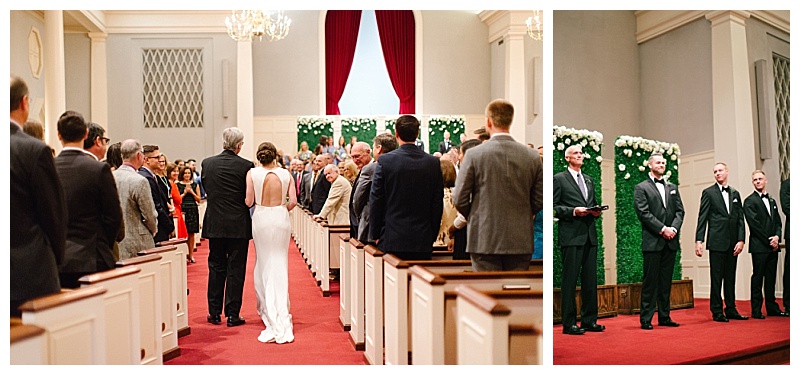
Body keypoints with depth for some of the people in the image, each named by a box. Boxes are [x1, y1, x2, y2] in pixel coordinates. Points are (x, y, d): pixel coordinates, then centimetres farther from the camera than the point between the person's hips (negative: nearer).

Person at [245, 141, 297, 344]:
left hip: (261, 219, 0)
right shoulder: (285, 174, -2)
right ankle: (281, 316, 4)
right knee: (280, 265, 6)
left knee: (263, 264, 13)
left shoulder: (253, 173, -4)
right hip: (281, 218, 1)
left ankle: (267, 310, 18)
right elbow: (293, 201, -6)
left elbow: (249, 201, -8)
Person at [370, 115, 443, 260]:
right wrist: (432, 236, 12)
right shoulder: (433, 162, 1)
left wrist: (375, 235, 7)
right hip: (423, 241, 2)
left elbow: (375, 201, -2)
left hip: (392, 240, -2)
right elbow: (437, 203, 4)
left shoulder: (385, 161, -6)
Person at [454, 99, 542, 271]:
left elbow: (459, 200, -5)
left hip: (484, 239, -2)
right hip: (521, 241, 3)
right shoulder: (531, 157, 0)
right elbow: (538, 201, 5)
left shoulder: (474, 155, -9)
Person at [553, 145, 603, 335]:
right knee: (570, 279, -4)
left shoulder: (589, 180, 20)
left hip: (590, 234, 6)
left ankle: (589, 320, 16)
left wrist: (596, 212, 4)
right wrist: (573, 211, -16)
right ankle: (569, 323, 0)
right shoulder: (559, 179, 1)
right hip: (571, 235, -6)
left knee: (590, 279, 8)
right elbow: (553, 206, -5)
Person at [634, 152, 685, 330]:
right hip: (652, 241, -5)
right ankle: (646, 319, 0)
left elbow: (680, 211, 12)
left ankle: (664, 316, 14)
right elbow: (643, 213, -9)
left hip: (671, 241, 5)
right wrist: (663, 229, -14)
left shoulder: (672, 188, 19)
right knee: (650, 281, -4)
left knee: (666, 281, 9)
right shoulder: (641, 188, 1)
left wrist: (674, 228, -6)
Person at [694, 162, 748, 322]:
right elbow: (702, 218, -3)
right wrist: (699, 240, -11)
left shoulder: (735, 193, 13)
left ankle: (731, 310, 18)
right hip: (717, 241, -4)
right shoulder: (708, 192, 1)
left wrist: (741, 240, -1)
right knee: (717, 277, -2)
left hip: (733, 243, 4)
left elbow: (740, 218, 10)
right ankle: (717, 312, 3)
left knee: (730, 277, 10)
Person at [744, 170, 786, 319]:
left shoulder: (772, 201, 19)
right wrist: (768, 240, -12)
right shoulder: (750, 201, -3)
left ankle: (772, 308, 16)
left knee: (771, 278, 10)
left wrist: (777, 237, -4)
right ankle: (756, 310, -1)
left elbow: (778, 222, 15)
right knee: (757, 278, -4)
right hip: (759, 246, -6)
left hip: (773, 246, 6)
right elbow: (754, 224, -10)